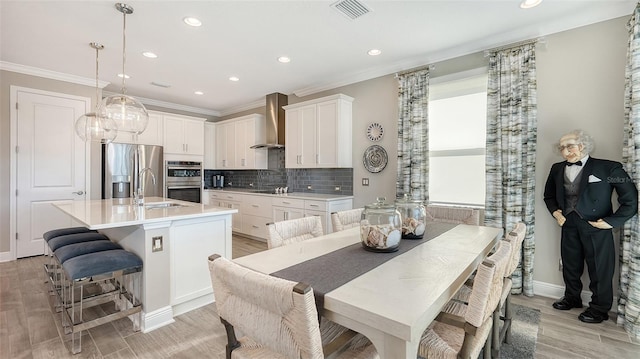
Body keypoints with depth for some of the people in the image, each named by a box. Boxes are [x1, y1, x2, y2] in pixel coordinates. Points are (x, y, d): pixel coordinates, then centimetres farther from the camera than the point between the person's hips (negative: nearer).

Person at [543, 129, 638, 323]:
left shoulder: (609, 168, -10)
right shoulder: (557, 169, 3)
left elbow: (630, 200, -8)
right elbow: (549, 195, 17)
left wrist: (611, 222, -12)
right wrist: (555, 211, 3)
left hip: (596, 227, -4)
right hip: (569, 226, 4)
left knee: (599, 269, 9)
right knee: (570, 265, 17)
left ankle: (599, 308, 27)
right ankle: (572, 298, 36)